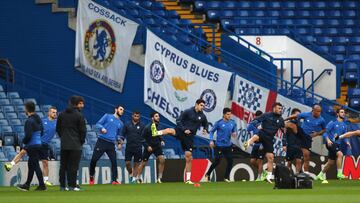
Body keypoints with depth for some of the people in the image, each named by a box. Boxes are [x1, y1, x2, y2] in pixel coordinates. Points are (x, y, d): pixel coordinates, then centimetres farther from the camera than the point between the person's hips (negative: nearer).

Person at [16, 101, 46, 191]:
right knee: (31, 164, 18)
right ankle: (27, 185, 27)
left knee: (35, 165, -4)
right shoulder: (38, 119, 8)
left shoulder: (29, 121, -19)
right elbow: (41, 132, 16)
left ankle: (42, 185, -3)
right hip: (38, 143, 9)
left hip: (32, 146, -9)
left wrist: (24, 141, -4)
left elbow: (28, 136, -23)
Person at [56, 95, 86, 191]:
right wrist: (81, 141, 6)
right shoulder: (79, 115, -8)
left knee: (63, 165, 9)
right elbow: (82, 130, -7)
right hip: (75, 145, -5)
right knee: (73, 165, -2)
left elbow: (58, 128, 13)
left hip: (64, 144, 5)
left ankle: (62, 185, 9)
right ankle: (72, 185, -5)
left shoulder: (62, 115, 8)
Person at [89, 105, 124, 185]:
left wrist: (119, 142, 10)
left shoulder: (121, 123, 21)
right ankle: (91, 177, 12)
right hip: (101, 142, -4)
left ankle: (114, 180, -7)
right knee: (94, 159, -5)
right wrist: (102, 128, -18)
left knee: (114, 161, -10)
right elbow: (98, 124, 4)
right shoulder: (107, 116, 9)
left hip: (111, 144, 4)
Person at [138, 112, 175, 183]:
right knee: (143, 163, 5)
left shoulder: (158, 126, -3)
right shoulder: (147, 127, -19)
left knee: (162, 159, -17)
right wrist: (147, 146, -20)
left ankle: (159, 178, -10)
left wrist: (161, 141, 0)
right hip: (149, 147, -4)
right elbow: (142, 138, -14)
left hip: (157, 146, 4)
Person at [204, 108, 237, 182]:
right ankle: (207, 175, 16)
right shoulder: (219, 123, -9)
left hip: (228, 146, 4)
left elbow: (234, 131, 15)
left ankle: (226, 177, 11)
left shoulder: (233, 122, 2)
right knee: (217, 162, -4)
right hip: (219, 146, -4)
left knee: (230, 161, -4)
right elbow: (212, 131, -1)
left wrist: (234, 134, -9)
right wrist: (211, 140, -13)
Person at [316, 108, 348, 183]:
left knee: (331, 162, 12)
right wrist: (328, 140, -24)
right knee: (340, 154, -28)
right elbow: (325, 132, -8)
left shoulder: (344, 125, 13)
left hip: (337, 144, 7)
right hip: (331, 143, -7)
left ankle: (321, 175, 31)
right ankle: (339, 173, -26)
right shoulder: (333, 123, -6)